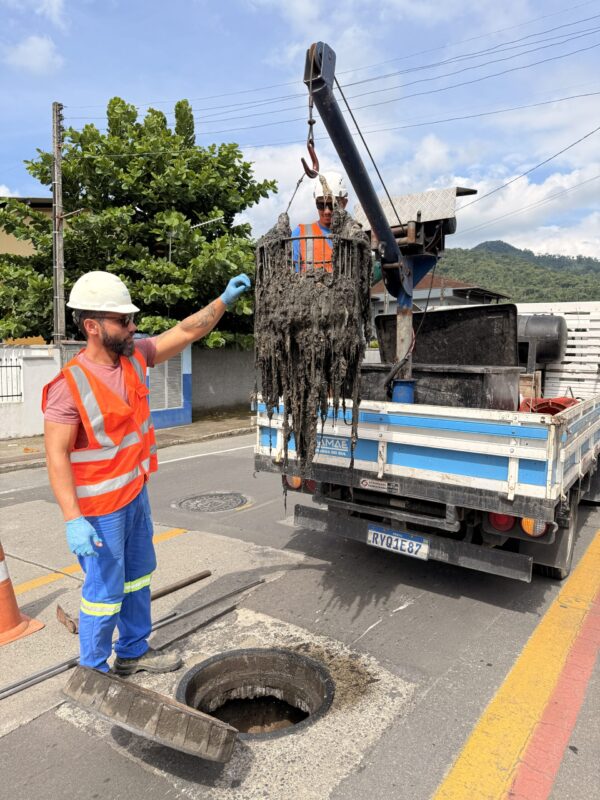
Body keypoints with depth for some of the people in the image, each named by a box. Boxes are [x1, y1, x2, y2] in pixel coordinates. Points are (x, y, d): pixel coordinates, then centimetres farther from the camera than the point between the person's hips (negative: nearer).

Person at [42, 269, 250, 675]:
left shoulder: (134, 355, -3)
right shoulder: (69, 385, -23)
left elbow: (185, 332, 4)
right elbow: (56, 456, -22)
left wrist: (223, 301, -7)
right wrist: (73, 520, -26)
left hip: (137, 493, 8)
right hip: (101, 507, -8)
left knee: (138, 576, 21)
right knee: (105, 589, 6)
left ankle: (133, 651, 42)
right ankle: (94, 672, 29)